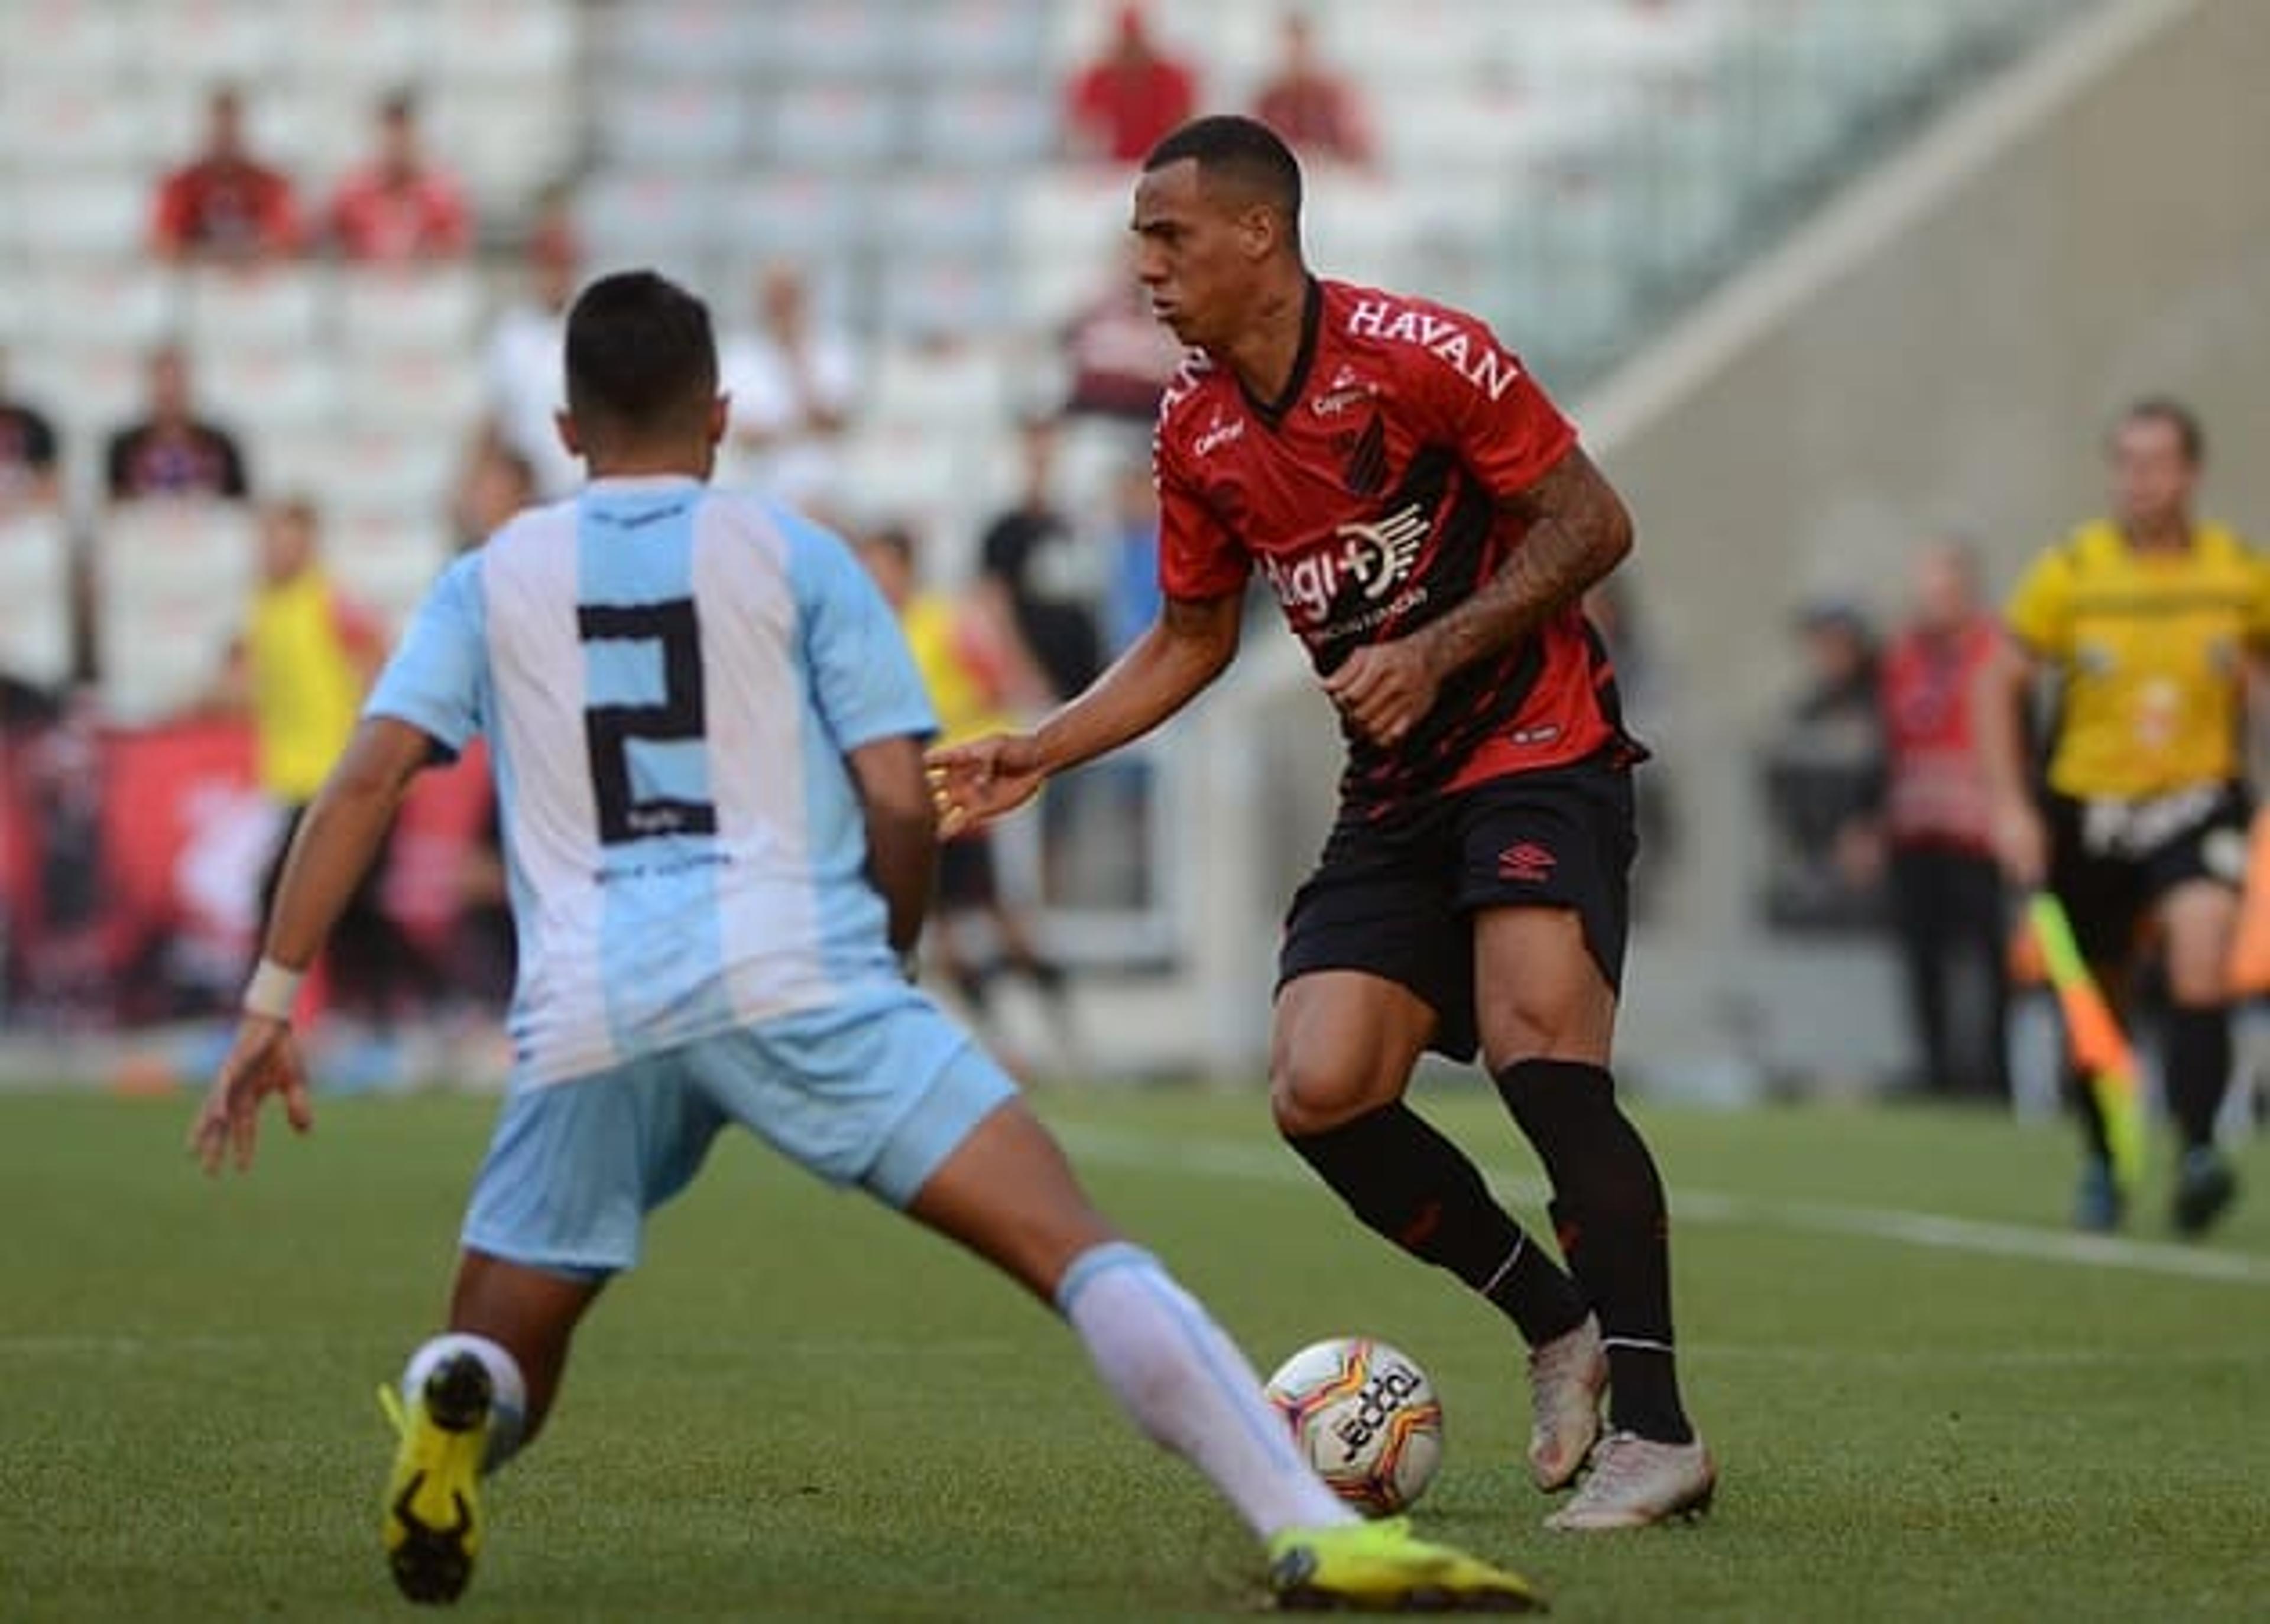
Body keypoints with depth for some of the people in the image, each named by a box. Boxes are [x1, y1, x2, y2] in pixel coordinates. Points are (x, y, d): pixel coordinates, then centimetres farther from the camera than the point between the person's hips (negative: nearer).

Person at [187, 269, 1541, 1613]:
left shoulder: (492, 580, 20)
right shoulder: (794, 555, 14)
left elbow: (366, 780, 8)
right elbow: (901, 802, 5)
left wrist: (274, 999, 8)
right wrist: (885, 960, 22)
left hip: (587, 1020, 2)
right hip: (792, 971, -2)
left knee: (497, 1370, 17)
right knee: (1080, 1251, -7)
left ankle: (453, 1407, -22)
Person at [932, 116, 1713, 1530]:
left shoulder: (1412, 351, -13)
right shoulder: (1198, 432, 7)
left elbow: (1593, 523, -11)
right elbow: (1193, 640, 19)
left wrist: (1437, 651, -19)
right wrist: (1037, 754, 10)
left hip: (1538, 747, -7)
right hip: (1396, 794, 7)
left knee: (1539, 1047, -25)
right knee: (1320, 1091, -10)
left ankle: (1655, 1427, -21)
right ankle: (1558, 1323, 10)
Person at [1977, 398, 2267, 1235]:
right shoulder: (2070, 570, -5)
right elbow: (2000, 682, 1)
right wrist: (2010, 807, -7)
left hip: (2198, 800, -1)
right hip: (2087, 810, 1)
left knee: (2202, 954, -27)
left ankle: (2196, 1150, -29)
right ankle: (2102, 1165, 32)